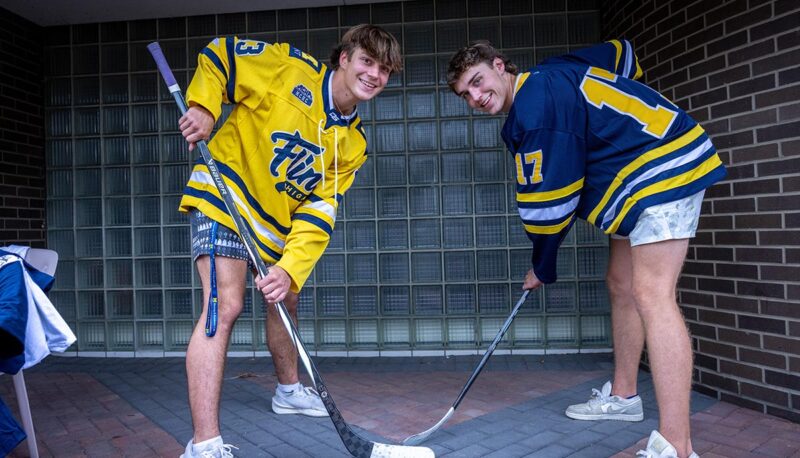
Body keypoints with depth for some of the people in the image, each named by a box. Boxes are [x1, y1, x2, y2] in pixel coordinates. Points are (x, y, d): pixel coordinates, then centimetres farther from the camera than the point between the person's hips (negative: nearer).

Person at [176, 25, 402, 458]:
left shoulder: (354, 143, -1)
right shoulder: (291, 68, -14)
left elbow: (319, 211, -9)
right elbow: (219, 53, -5)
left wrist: (290, 269, -21)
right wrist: (203, 108, -21)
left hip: (279, 220, 7)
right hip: (225, 195, -7)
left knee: (284, 301, 20)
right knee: (225, 305, -21)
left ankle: (288, 390, 45)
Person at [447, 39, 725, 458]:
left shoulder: (534, 107, -21)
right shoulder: (547, 77, 9)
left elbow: (547, 200, -19)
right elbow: (619, 52, 24)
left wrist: (542, 267, -5)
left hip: (666, 164, -11)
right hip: (636, 176, 11)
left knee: (650, 295, -20)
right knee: (621, 286, 13)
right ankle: (623, 395, 27)